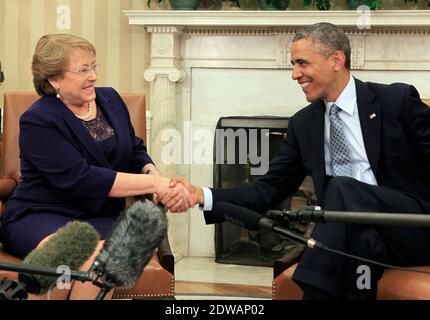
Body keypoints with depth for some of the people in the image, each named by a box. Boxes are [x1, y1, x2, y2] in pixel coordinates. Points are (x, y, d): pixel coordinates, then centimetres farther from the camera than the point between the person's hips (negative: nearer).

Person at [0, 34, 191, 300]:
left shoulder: (110, 99, 12)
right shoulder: (38, 121, -9)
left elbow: (136, 152, 18)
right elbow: (82, 179, -19)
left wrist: (155, 174, -8)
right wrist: (153, 183, -20)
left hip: (100, 217, 4)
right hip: (40, 216, -4)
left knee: (97, 256, -32)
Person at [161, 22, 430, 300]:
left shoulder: (398, 100, -1)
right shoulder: (303, 123, 11)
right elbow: (270, 190, 7)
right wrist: (203, 196, -7)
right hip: (351, 232, 2)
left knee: (343, 188, -30)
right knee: (363, 239, -35)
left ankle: (317, 290, -29)